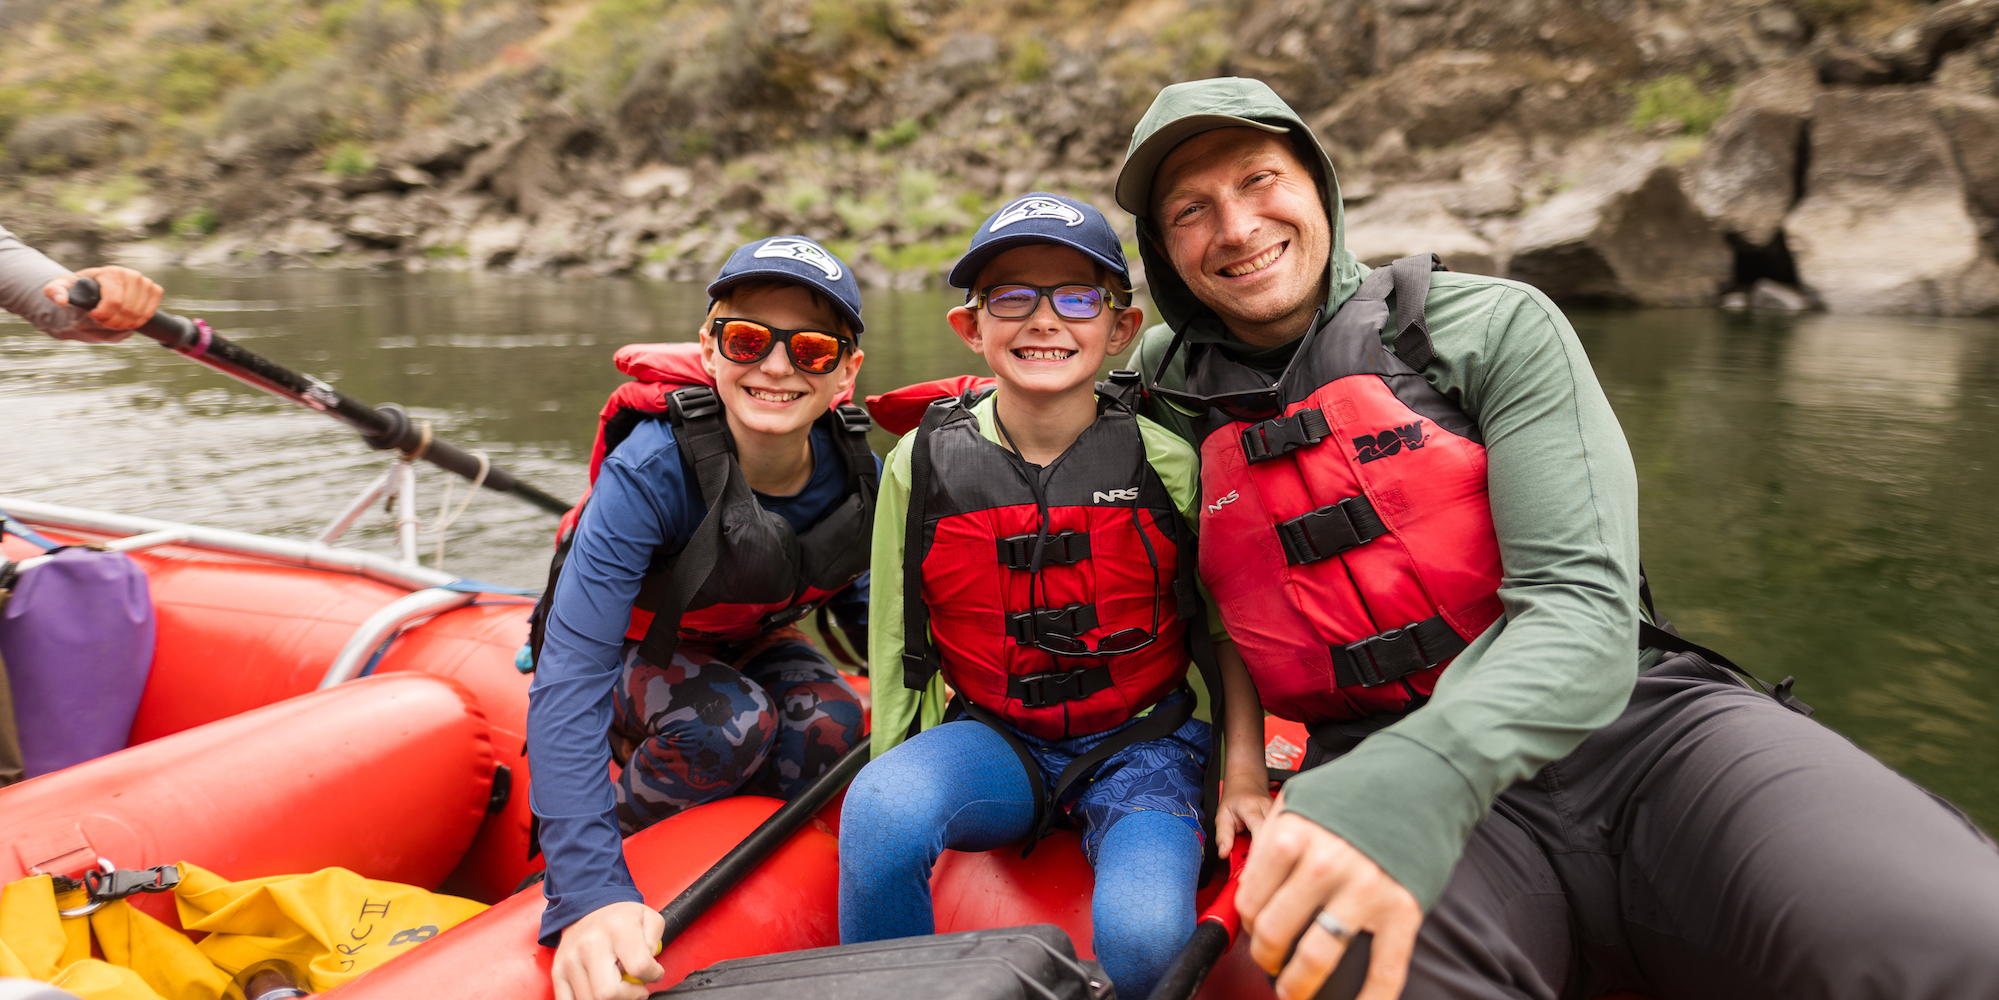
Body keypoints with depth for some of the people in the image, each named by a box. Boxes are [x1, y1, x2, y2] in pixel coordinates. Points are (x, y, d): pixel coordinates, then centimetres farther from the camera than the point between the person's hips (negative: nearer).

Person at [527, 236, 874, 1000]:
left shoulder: (855, 475, -22)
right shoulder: (653, 470, -37)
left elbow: (854, 597, 3)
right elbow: (567, 681, -43)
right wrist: (588, 894, -53)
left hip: (746, 648, 4)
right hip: (633, 656, -4)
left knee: (832, 725, -25)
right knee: (734, 721, -33)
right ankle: (619, 838, -3)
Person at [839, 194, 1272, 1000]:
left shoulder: (1169, 461, -6)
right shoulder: (924, 463, -4)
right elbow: (896, 639, 5)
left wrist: (1244, 773, 0)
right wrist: (891, 766, 2)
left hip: (1142, 742, 0)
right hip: (993, 738, 1)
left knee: (1143, 935, -28)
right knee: (879, 810, -31)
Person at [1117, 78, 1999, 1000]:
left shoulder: (1494, 327, 1)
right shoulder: (1168, 390, 9)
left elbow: (1581, 611, -10)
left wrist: (1425, 773, -31)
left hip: (1639, 725, 0)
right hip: (1380, 778, 0)